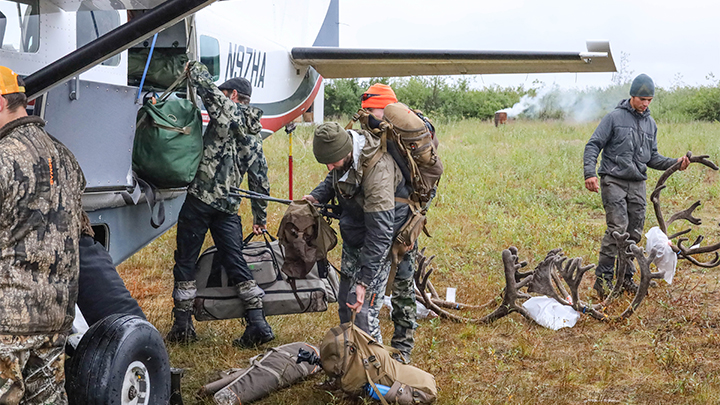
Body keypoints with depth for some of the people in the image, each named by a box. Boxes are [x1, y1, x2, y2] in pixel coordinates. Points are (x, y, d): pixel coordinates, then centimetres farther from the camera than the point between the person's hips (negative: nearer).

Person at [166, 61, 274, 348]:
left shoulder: (226, 112, -1)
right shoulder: (253, 139, 18)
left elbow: (206, 87, -5)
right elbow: (260, 180, 19)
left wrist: (193, 68, 18)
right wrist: (260, 217, 25)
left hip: (200, 199, -6)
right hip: (228, 207, 6)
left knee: (185, 261, 6)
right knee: (236, 264, 8)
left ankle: (183, 325, 10)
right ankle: (258, 325, 2)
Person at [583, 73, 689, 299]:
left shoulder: (650, 124, 16)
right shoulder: (615, 117, -2)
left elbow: (652, 159, 20)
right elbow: (593, 145, -5)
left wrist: (675, 163, 4)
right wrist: (590, 173, -19)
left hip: (637, 184, 6)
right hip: (614, 181, -6)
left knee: (634, 232, 5)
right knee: (618, 229, -16)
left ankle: (625, 277, 17)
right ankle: (603, 277, -9)